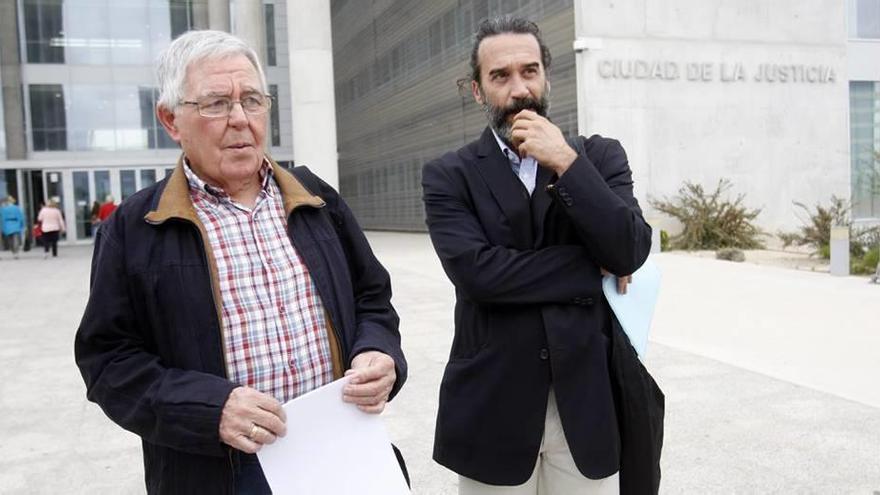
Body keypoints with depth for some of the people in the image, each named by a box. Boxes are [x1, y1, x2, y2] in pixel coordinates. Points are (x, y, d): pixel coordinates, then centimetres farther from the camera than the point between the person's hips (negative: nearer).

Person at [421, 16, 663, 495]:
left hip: (589, 399, 2)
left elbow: (631, 252, -10)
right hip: (494, 404, -1)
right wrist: (594, 267, -10)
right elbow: (479, 273, -17)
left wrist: (566, 162, -16)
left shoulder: (599, 155, 3)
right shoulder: (448, 175, -3)